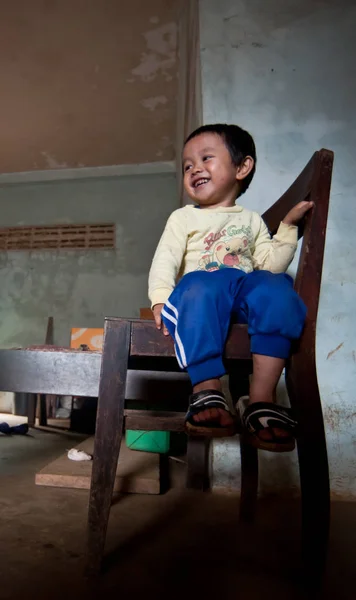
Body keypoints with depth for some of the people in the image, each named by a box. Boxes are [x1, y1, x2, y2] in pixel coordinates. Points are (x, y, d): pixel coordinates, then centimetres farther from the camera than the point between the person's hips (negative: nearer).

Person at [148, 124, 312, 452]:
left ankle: (261, 398, -33)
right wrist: (160, 299, -14)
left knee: (277, 291, -32)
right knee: (201, 290, -39)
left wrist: (288, 227, 8)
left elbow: (271, 265, 15)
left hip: (245, 288, 2)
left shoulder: (251, 220, 26)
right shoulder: (184, 217, 20)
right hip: (201, 290, -2)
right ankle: (207, 389, -37)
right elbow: (165, 259, 3)